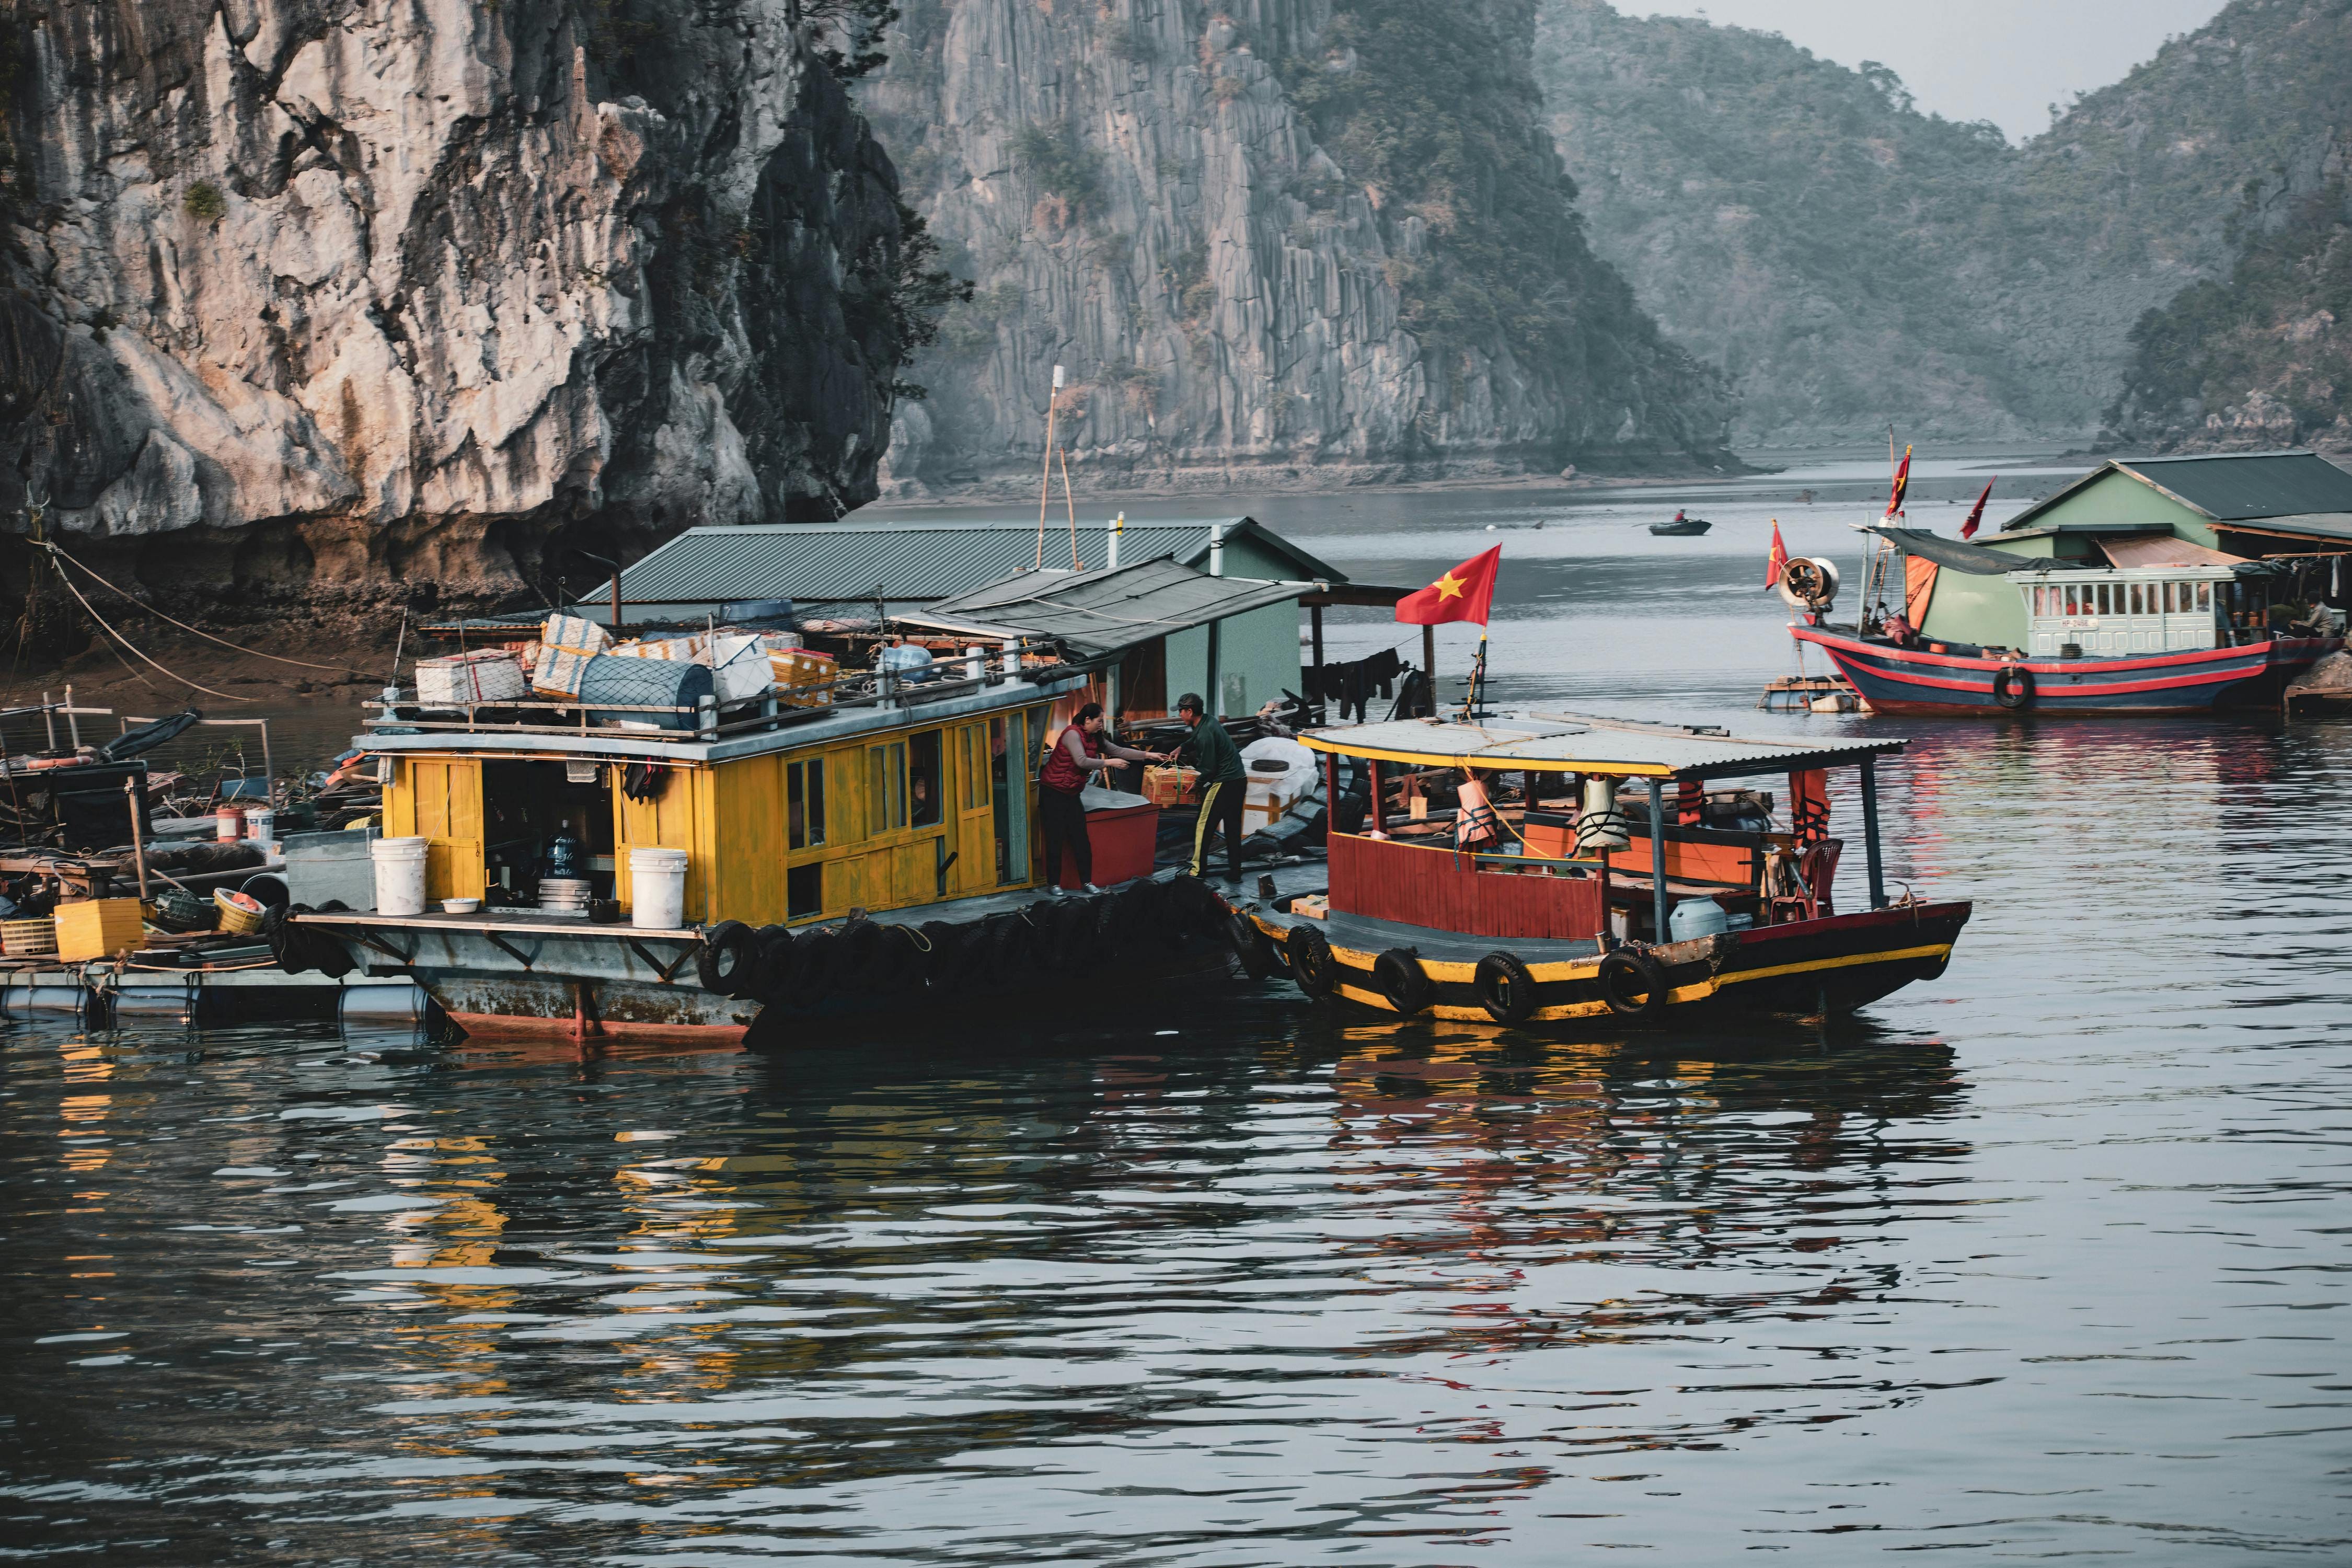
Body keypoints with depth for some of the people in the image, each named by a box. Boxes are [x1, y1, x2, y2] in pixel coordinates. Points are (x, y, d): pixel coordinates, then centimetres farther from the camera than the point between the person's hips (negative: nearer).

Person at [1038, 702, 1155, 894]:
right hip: (1053, 793, -8)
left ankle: (1087, 882, 7)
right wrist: (1109, 763, -22)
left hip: (1072, 794, 8)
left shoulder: (1094, 738, 9)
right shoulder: (1072, 734, -18)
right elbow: (1082, 761, -28)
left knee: (1081, 840, 3)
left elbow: (1118, 750, 11)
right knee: (1056, 840, -4)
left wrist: (1147, 755, 5)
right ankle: (1053, 884, 2)